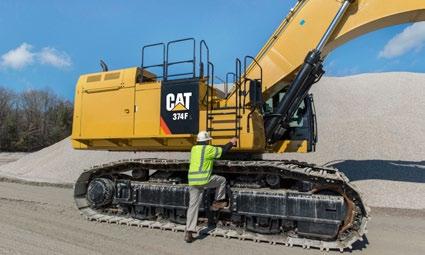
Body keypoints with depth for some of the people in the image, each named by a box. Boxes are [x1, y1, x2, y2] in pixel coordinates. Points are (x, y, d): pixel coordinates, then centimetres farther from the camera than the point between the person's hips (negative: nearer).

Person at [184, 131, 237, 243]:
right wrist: (231, 143, 24)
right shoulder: (209, 149, -4)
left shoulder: (194, 149, 16)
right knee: (222, 180, 20)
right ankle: (217, 203, 25)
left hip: (192, 181, 6)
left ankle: (189, 232, 6)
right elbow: (223, 151, 7)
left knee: (193, 205, 8)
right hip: (204, 180, -6)